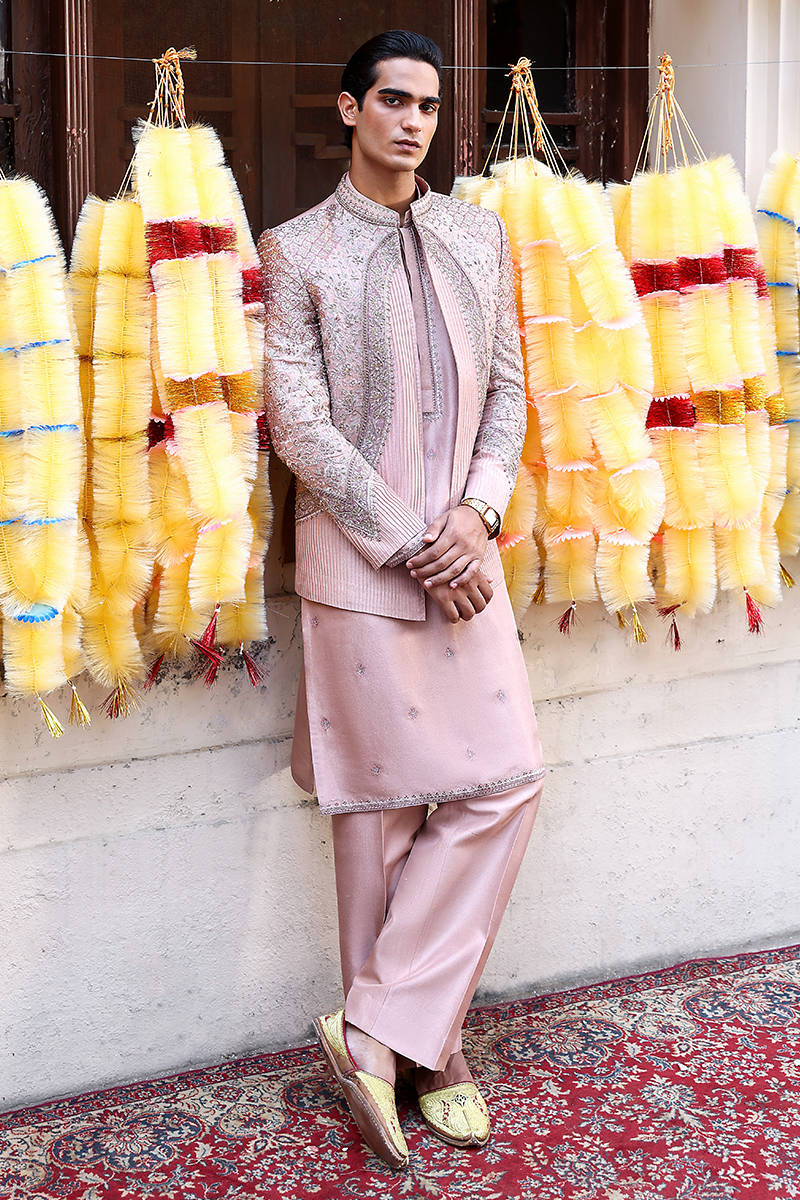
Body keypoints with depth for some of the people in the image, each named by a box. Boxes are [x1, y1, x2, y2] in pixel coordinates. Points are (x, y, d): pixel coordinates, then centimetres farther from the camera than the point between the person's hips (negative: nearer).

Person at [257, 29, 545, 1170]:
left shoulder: (480, 234, 12)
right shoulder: (299, 249, -2)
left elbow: (508, 388, 11)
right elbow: (298, 424, -9)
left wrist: (477, 513, -5)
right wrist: (408, 543, -13)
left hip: (463, 555, 5)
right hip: (360, 565, -5)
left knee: (505, 782, -1)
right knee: (384, 807, 0)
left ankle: (378, 1027, 8)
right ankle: (426, 1046, 13)